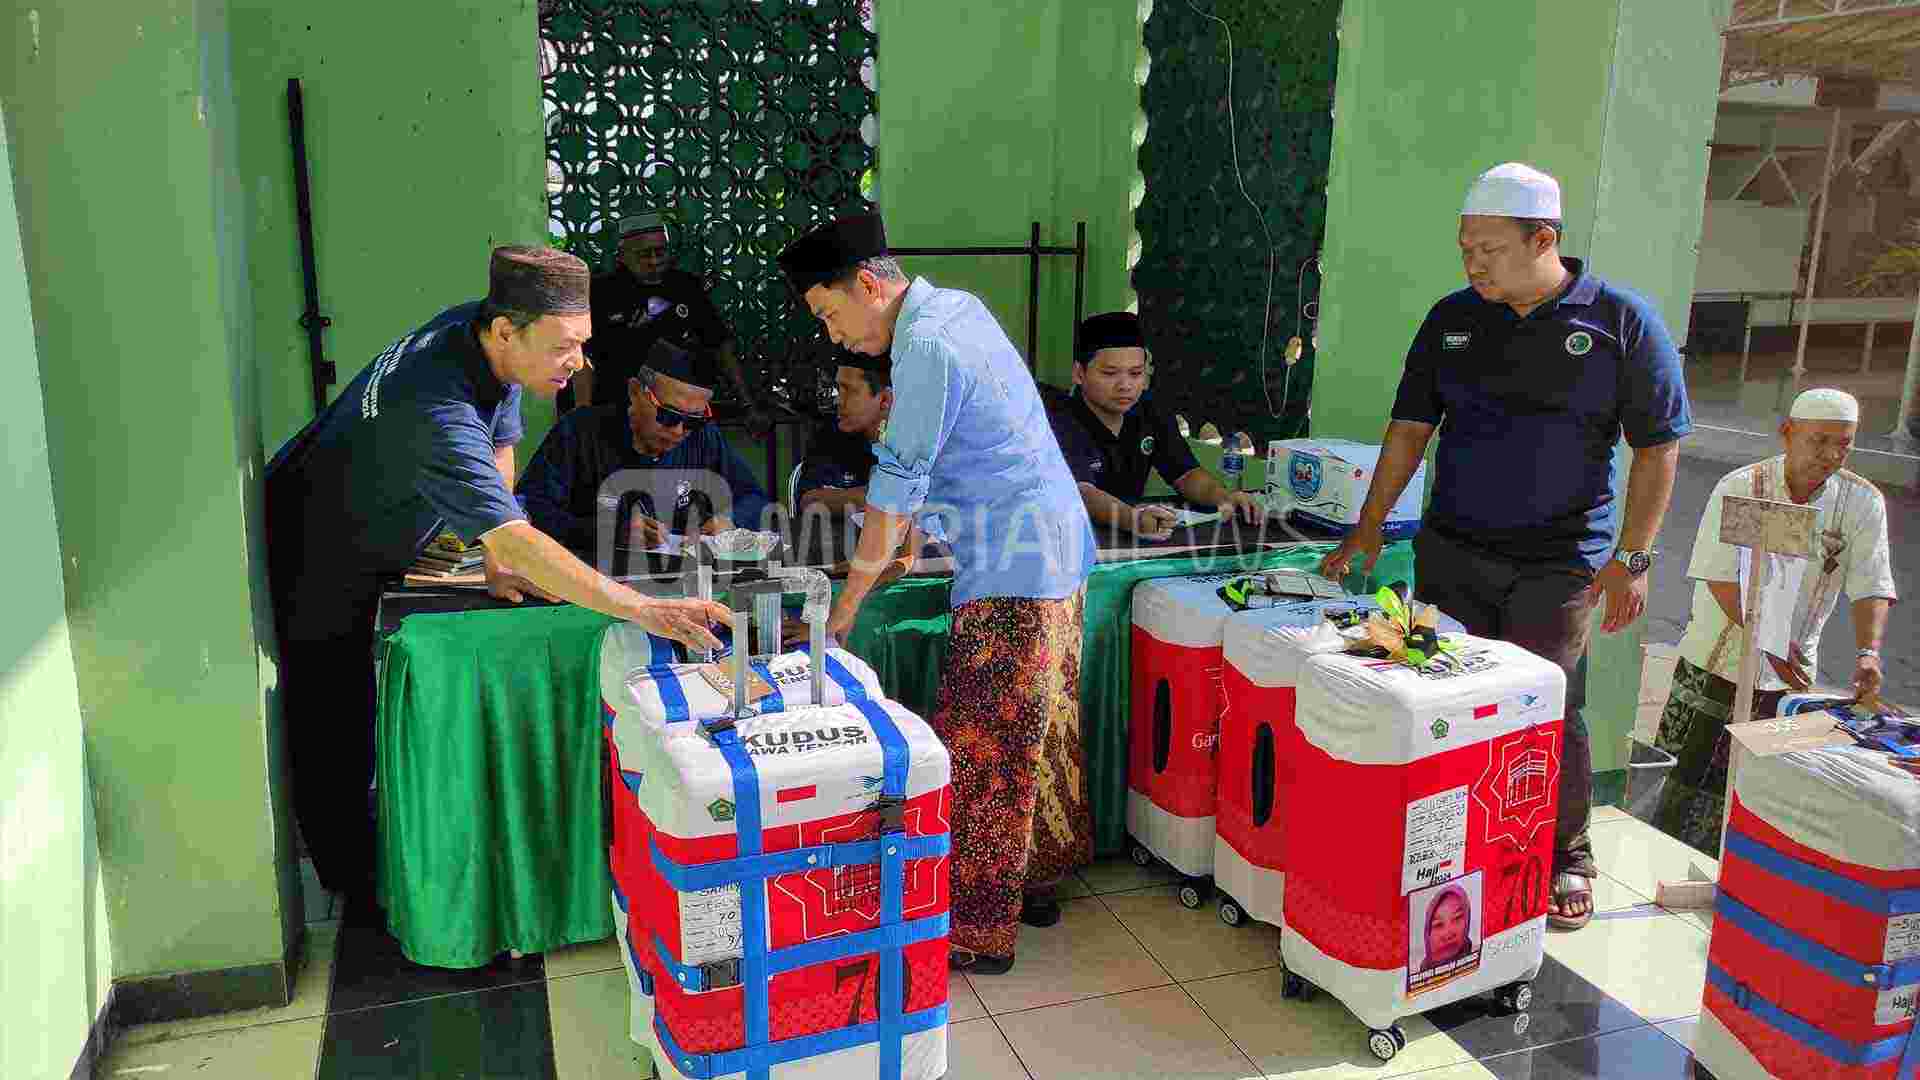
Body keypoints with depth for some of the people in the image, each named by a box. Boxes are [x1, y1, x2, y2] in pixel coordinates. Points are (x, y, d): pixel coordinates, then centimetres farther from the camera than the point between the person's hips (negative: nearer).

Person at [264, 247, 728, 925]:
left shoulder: (480, 331, -14)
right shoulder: (437, 411, -41)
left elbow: (500, 450, 0)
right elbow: (516, 542, -48)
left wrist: (499, 565, -6)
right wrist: (645, 610, -54)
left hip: (372, 547, 9)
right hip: (312, 557, -8)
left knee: (376, 710, 18)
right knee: (335, 728, 2)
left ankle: (370, 860, 34)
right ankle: (359, 892, 17)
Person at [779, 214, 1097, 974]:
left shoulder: (926, 347, -18)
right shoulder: (958, 306, 11)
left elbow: (896, 493, -16)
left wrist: (842, 612, -9)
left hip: (1013, 576, -10)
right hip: (1059, 553, 10)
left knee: (981, 752, -2)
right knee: (1040, 732, 18)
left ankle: (979, 933, 8)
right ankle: (1034, 883, 32)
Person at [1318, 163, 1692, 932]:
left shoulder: (1620, 320, -5)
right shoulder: (1452, 320, 5)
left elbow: (1658, 448, -3)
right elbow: (1410, 428, 8)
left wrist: (1631, 558, -8)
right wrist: (1368, 527, 3)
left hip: (1556, 565, -3)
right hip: (1451, 551, 4)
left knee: (1551, 714, 1)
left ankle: (1565, 861, 23)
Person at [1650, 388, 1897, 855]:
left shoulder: (1863, 503, -4)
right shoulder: (1739, 487, -13)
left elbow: (1871, 587, -5)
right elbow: (1721, 579, -16)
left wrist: (1867, 652, -22)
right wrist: (1768, 643, -25)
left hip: (1792, 669, 3)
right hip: (1720, 659, -3)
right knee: (1694, 774, 1)